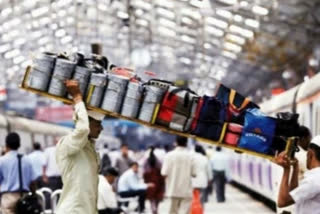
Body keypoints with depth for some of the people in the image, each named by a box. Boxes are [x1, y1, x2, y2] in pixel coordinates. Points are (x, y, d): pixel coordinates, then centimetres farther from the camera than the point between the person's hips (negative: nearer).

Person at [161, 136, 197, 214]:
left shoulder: (169, 155, -5)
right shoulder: (190, 156, -4)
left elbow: (164, 174, -9)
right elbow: (194, 174, -3)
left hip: (173, 190, 1)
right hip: (186, 190, -1)